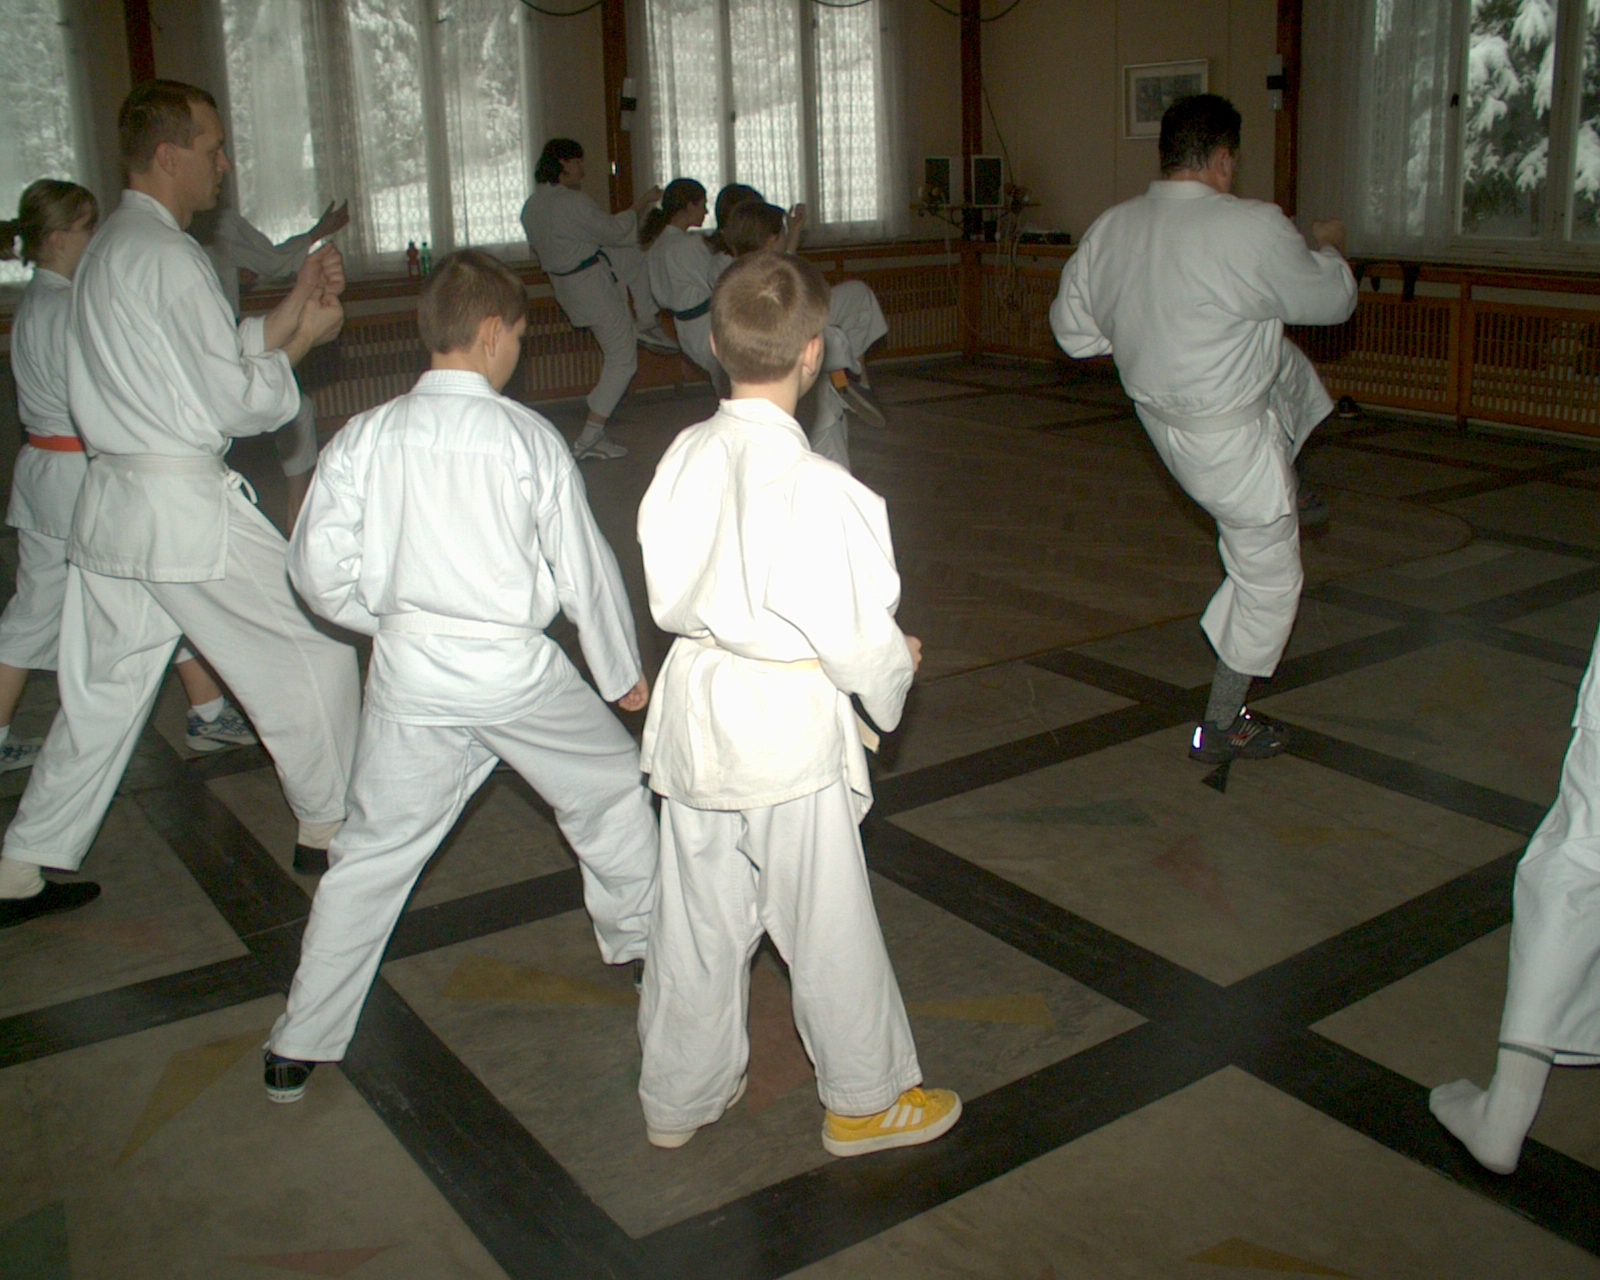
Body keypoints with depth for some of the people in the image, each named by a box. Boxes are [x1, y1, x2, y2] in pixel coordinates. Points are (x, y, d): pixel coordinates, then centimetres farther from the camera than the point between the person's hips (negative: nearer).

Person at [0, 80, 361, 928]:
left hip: (110, 501, 9)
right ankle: (329, 825, 18)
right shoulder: (167, 256, -15)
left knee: (104, 690, 15)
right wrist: (301, 343, 0)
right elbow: (237, 401, -15)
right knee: (309, 651, 6)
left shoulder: (105, 250, 16)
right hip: (185, 507, -9)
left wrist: (291, 309, 10)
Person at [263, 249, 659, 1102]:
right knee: (610, 788, 24)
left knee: (373, 851, 13)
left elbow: (319, 571, -1)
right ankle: (638, 931, 43)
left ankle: (299, 1047, 19)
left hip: (409, 676, 3)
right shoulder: (527, 437, -9)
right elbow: (584, 569, -3)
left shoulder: (364, 437, -2)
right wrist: (623, 673, 10)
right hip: (517, 669, -2)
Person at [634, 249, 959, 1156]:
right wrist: (896, 671, 2)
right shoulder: (816, 487, -24)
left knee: (699, 916, 19)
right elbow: (854, 633, -18)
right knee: (828, 925, 12)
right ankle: (868, 1098, 32)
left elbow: (669, 595, 4)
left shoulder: (686, 457, -5)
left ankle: (681, 1096, 36)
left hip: (696, 706, 6)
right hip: (790, 723, -6)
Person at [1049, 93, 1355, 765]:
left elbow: (1072, 330, 4)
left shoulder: (1107, 230, -8)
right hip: (1227, 438, -7)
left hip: (1157, 408, 7)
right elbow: (1331, 302, -9)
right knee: (1269, 577, 12)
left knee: (1295, 375, 31)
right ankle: (1221, 726, 22)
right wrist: (1329, 249, 13)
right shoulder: (1254, 229, -25)